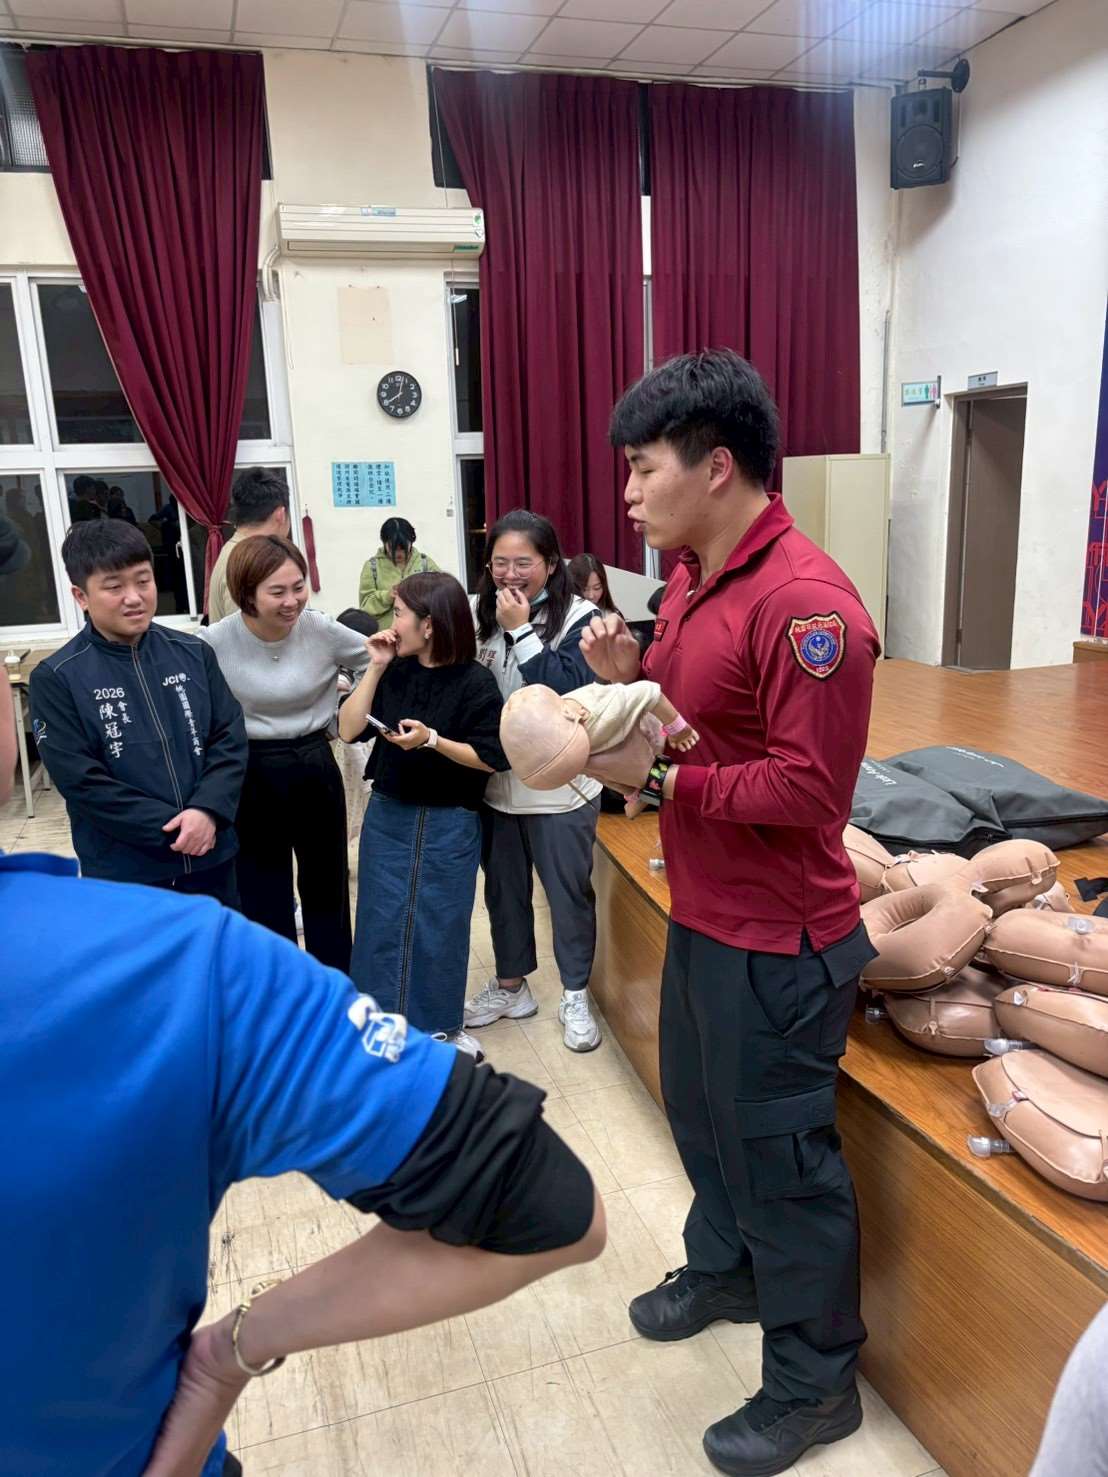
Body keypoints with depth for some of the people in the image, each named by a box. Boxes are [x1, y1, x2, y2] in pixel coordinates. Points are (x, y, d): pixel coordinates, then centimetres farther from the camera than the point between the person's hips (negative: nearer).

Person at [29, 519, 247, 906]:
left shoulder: (193, 653, 1)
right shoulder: (56, 679, -9)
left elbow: (230, 739, -1)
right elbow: (80, 780, -14)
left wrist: (207, 811, -18)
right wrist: (172, 828, -17)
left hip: (211, 856, 3)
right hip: (124, 873, -3)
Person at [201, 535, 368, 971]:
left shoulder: (322, 630, -11)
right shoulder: (215, 644, -15)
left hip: (315, 770, 2)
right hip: (249, 779, -1)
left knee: (327, 887, 18)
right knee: (263, 901, 12)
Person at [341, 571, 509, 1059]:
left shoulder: (475, 681, -12)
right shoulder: (395, 672, 0)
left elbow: (491, 759, -13)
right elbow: (349, 730, -4)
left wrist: (432, 740, -23)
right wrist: (375, 669, -9)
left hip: (448, 824, -3)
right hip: (387, 816, 4)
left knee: (440, 925, 9)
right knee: (382, 920, 10)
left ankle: (441, 1025, 28)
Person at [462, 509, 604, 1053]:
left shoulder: (578, 617, -10)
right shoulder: (477, 613, 1)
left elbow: (570, 689, -23)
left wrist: (521, 630, -23)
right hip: (494, 780, 4)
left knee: (568, 891, 10)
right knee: (503, 889, 18)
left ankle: (575, 996, 29)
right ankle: (511, 986, 38)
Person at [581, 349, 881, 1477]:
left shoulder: (805, 605, -25)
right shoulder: (691, 581, 5)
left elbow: (809, 788, -26)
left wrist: (660, 783, -23)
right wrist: (630, 679, -4)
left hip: (777, 941, -9)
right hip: (700, 915, 9)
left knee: (780, 1154, 9)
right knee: (700, 1110, 26)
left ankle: (814, 1383, 33)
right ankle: (723, 1269, 53)